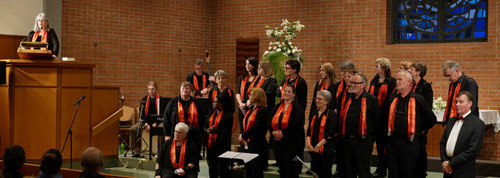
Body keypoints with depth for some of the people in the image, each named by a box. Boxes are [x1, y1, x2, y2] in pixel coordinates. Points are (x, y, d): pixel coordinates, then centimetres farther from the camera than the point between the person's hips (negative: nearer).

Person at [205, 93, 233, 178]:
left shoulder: (228, 115, -7)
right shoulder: (212, 113, 14)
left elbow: (228, 131, -13)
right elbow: (205, 127, 16)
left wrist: (215, 130, -18)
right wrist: (208, 130, -7)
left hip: (222, 146, -6)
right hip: (211, 145, 6)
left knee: (223, 168, -2)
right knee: (212, 168, 10)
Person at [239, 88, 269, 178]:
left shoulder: (262, 111, -13)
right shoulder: (250, 109, 15)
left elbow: (257, 128, -20)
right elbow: (244, 124, 13)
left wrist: (243, 136, -15)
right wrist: (241, 134, -6)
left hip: (257, 146, -9)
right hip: (247, 144, 9)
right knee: (248, 170, 13)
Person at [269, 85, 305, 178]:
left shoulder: (297, 108, -6)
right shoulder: (277, 107, 13)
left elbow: (297, 125, -17)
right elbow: (270, 122, 8)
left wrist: (283, 133, -19)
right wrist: (273, 132, -11)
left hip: (292, 143, -6)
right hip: (278, 142, 6)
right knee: (282, 170, 12)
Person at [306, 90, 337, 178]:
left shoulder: (331, 114, -7)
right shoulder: (313, 114, 13)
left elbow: (330, 133, -13)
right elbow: (309, 130, 9)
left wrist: (319, 144, -18)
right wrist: (308, 142, -8)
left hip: (326, 150, -6)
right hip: (313, 148, 6)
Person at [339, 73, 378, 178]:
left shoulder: (371, 99, -5)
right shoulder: (348, 98, 14)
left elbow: (376, 120, -5)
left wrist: (368, 134, -2)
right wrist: (342, 133, 17)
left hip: (363, 141, -6)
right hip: (347, 140, 6)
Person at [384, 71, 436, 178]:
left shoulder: (418, 99, -4)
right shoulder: (392, 98, 8)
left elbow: (431, 119, 4)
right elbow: (385, 115, 27)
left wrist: (421, 129, 9)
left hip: (409, 142, -4)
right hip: (392, 141, 4)